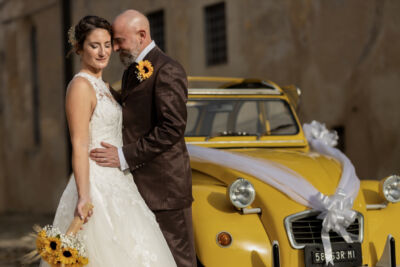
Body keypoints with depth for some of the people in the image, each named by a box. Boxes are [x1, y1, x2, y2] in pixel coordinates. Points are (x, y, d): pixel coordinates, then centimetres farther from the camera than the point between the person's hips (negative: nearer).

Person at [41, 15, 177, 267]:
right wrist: (83, 197, -25)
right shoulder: (81, 85, -11)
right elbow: (79, 145, -18)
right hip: (97, 186, -9)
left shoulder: (102, 86, 16)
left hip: (117, 186, 9)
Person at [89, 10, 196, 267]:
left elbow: (173, 128, -21)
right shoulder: (132, 71, 17)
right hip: (138, 184, 9)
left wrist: (125, 156, -21)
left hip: (163, 184, -9)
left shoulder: (167, 70, -13)